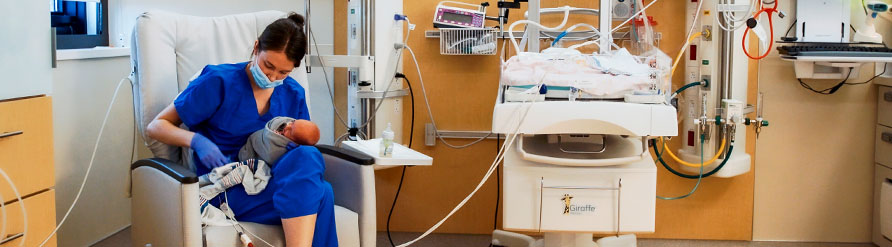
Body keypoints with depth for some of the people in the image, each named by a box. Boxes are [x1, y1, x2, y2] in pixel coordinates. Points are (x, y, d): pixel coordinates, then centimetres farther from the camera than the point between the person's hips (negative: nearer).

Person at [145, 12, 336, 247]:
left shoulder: (294, 94, 11)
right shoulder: (219, 82, -2)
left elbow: (304, 145, 23)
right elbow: (155, 127, 1)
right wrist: (196, 140, -20)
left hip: (273, 184, 5)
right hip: (225, 189, -5)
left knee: (320, 191, -35)